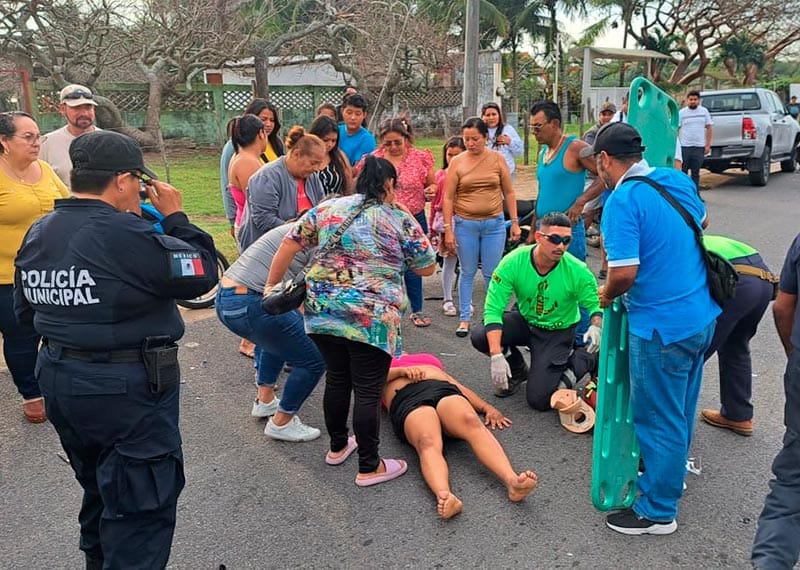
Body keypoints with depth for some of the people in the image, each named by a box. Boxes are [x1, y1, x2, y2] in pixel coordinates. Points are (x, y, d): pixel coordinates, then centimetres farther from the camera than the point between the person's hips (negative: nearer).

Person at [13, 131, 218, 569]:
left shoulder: (38, 234, 3)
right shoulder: (128, 237, -23)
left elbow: (26, 308, 12)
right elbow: (202, 275, -15)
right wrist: (174, 217, -6)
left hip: (57, 379, 9)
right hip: (128, 388, -8)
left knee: (99, 490, 28)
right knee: (139, 508, 5)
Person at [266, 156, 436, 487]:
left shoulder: (327, 208, 12)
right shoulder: (400, 219, 2)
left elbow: (289, 244, 9)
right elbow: (427, 268, 8)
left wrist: (271, 285, 16)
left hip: (323, 308, 5)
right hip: (371, 317, -5)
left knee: (336, 378, 20)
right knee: (368, 391, 4)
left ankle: (338, 446, 37)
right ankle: (369, 467, 15)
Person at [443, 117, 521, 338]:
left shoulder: (497, 159, 2)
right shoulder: (457, 162, -2)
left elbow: (509, 192, 7)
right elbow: (448, 197, -2)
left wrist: (515, 222, 4)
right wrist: (448, 229, -6)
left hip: (494, 223, 1)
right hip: (465, 224, 0)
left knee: (491, 273, 6)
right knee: (467, 273, 9)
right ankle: (464, 318, 19)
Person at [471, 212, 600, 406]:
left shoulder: (578, 271, -24)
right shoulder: (513, 262, -24)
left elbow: (595, 304, -9)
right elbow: (493, 308, -25)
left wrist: (596, 327, -35)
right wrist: (497, 355, -36)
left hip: (557, 331, -2)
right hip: (524, 320, 2)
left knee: (539, 399, -11)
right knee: (479, 337, -26)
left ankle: (583, 359, 15)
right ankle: (518, 370, 7)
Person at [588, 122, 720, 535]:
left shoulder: (623, 200, -20)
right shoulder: (679, 180, 4)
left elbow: (624, 273, -26)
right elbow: (701, 222, 23)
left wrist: (605, 295, -6)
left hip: (662, 326, -8)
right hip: (702, 316, 9)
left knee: (659, 419, 7)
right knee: (681, 408, 25)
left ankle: (657, 511, 22)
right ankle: (670, 475, 45)